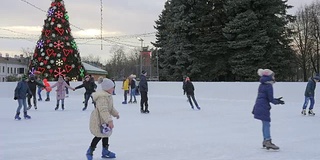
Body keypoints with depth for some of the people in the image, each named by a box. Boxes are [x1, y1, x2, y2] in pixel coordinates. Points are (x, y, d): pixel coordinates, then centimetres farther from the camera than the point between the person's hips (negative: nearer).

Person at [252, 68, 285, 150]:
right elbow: (270, 99, -13)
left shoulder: (262, 85, 15)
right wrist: (278, 102, 5)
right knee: (266, 124, -8)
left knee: (265, 124, 16)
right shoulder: (269, 86, -13)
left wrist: (276, 100, 17)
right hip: (264, 107, -9)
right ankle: (268, 141, -10)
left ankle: (265, 140, 24)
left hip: (258, 106, 9)